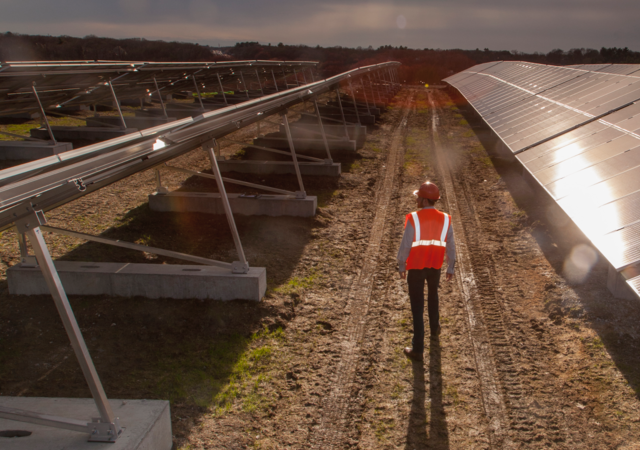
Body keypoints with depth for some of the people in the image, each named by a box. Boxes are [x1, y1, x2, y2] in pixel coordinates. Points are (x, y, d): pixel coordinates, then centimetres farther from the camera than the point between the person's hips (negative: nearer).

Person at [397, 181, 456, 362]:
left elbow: (405, 245, -15)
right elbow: (450, 246, 0)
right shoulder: (445, 219, -5)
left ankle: (417, 348, 3)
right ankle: (434, 329, 50)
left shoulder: (414, 219, -18)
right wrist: (450, 268, 12)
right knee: (433, 296, 30)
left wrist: (401, 266, 0)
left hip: (416, 267, -4)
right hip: (435, 266, 4)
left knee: (417, 307, 2)